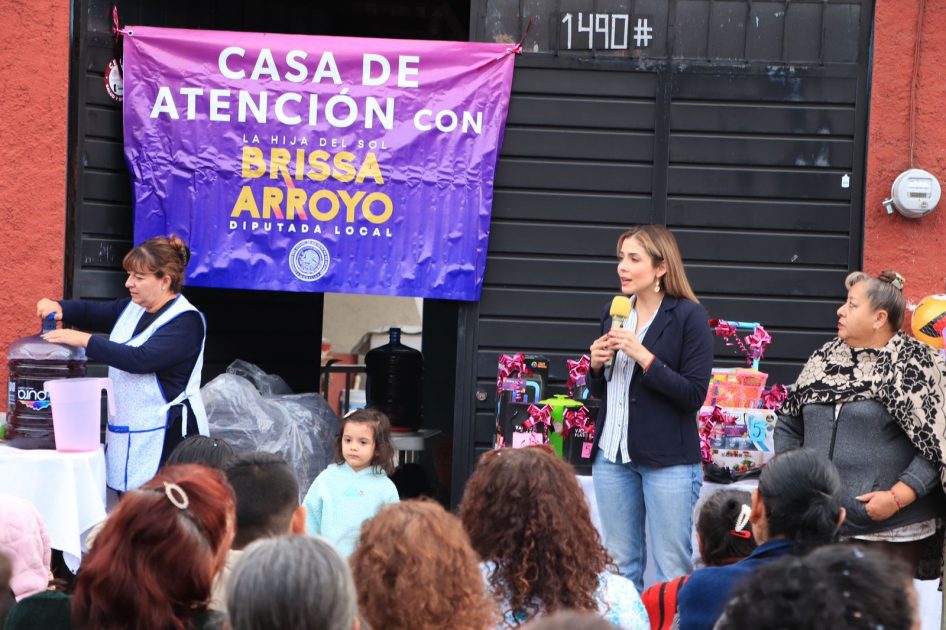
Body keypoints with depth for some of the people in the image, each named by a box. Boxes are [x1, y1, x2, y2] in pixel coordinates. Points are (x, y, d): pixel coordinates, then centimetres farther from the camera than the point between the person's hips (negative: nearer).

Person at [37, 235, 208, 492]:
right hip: (126, 436, 8)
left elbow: (141, 359, -24)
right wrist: (58, 307, 0)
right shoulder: (132, 308, 13)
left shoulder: (186, 321, -13)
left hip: (167, 438, -8)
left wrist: (84, 340, -22)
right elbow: (90, 311, 22)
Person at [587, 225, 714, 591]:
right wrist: (597, 365, -2)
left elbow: (694, 395, -13)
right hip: (612, 453, 6)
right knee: (621, 564, 10)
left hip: (667, 460, -6)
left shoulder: (689, 316, -7)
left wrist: (644, 357, -20)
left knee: (672, 570, -1)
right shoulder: (614, 313, 11)